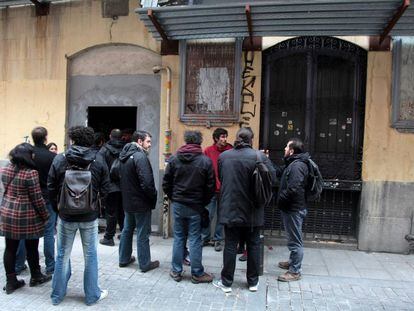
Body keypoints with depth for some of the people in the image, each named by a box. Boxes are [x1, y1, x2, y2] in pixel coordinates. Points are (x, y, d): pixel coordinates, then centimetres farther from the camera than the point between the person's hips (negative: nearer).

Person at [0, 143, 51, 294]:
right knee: (31, 248, 11)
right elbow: (37, 198, -16)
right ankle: (36, 277, 29)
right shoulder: (30, 173, -19)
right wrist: (45, 215, -4)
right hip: (28, 217, -6)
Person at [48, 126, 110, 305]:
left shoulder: (59, 160, -6)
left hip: (66, 216, 1)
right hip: (90, 217, -1)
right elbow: (105, 190, -4)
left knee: (63, 255, 16)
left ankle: (57, 295, 30)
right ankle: (92, 295, 23)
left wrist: (57, 209, 11)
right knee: (90, 256, 11)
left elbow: (51, 188, -2)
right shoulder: (98, 163, -8)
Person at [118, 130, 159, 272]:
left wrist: (126, 193, 16)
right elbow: (147, 181, -27)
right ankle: (145, 263, 14)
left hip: (127, 201, 9)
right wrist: (154, 196, -13)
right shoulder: (140, 156, -21)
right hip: (141, 202, -9)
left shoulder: (125, 155, 8)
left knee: (127, 230, 19)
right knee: (143, 234, 3)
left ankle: (124, 259, 32)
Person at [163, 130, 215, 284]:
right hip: (196, 206, -2)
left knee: (178, 237, 13)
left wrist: (173, 198, 13)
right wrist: (203, 202, 6)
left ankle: (176, 271, 22)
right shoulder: (206, 161, -8)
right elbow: (211, 186, -7)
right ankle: (197, 274, 16)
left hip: (178, 205, 2)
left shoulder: (174, 159, -1)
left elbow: (166, 183, 1)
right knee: (195, 239, 5)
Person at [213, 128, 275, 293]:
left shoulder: (223, 156, -3)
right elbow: (273, 177, -8)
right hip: (252, 211, -1)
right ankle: (253, 282, 27)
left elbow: (220, 178, 6)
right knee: (253, 245, 14)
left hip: (230, 209, 1)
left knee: (230, 245, 10)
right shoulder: (259, 156, -11)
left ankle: (226, 282, 20)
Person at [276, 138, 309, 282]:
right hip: (291, 207, 11)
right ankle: (292, 262, 37)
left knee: (295, 240, -1)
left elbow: (293, 189, -29)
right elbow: (278, 173, 26)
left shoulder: (297, 166, -20)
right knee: (293, 238, 22)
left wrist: (280, 200, -15)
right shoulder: (293, 163, 15)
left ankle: (295, 271, 8)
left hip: (294, 209, -11)